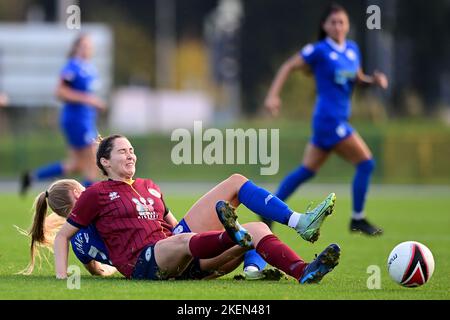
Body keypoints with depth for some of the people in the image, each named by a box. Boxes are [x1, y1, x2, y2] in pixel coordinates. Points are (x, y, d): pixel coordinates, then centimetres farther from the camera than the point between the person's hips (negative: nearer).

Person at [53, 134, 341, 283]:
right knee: (183, 241, -42)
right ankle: (231, 236, -77)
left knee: (257, 229, -13)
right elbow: (63, 235, 12)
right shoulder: (96, 194, 10)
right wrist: (62, 276, 0)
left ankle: (303, 272, -39)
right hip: (143, 262, -7)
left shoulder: (150, 188, 28)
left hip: (177, 261, 7)